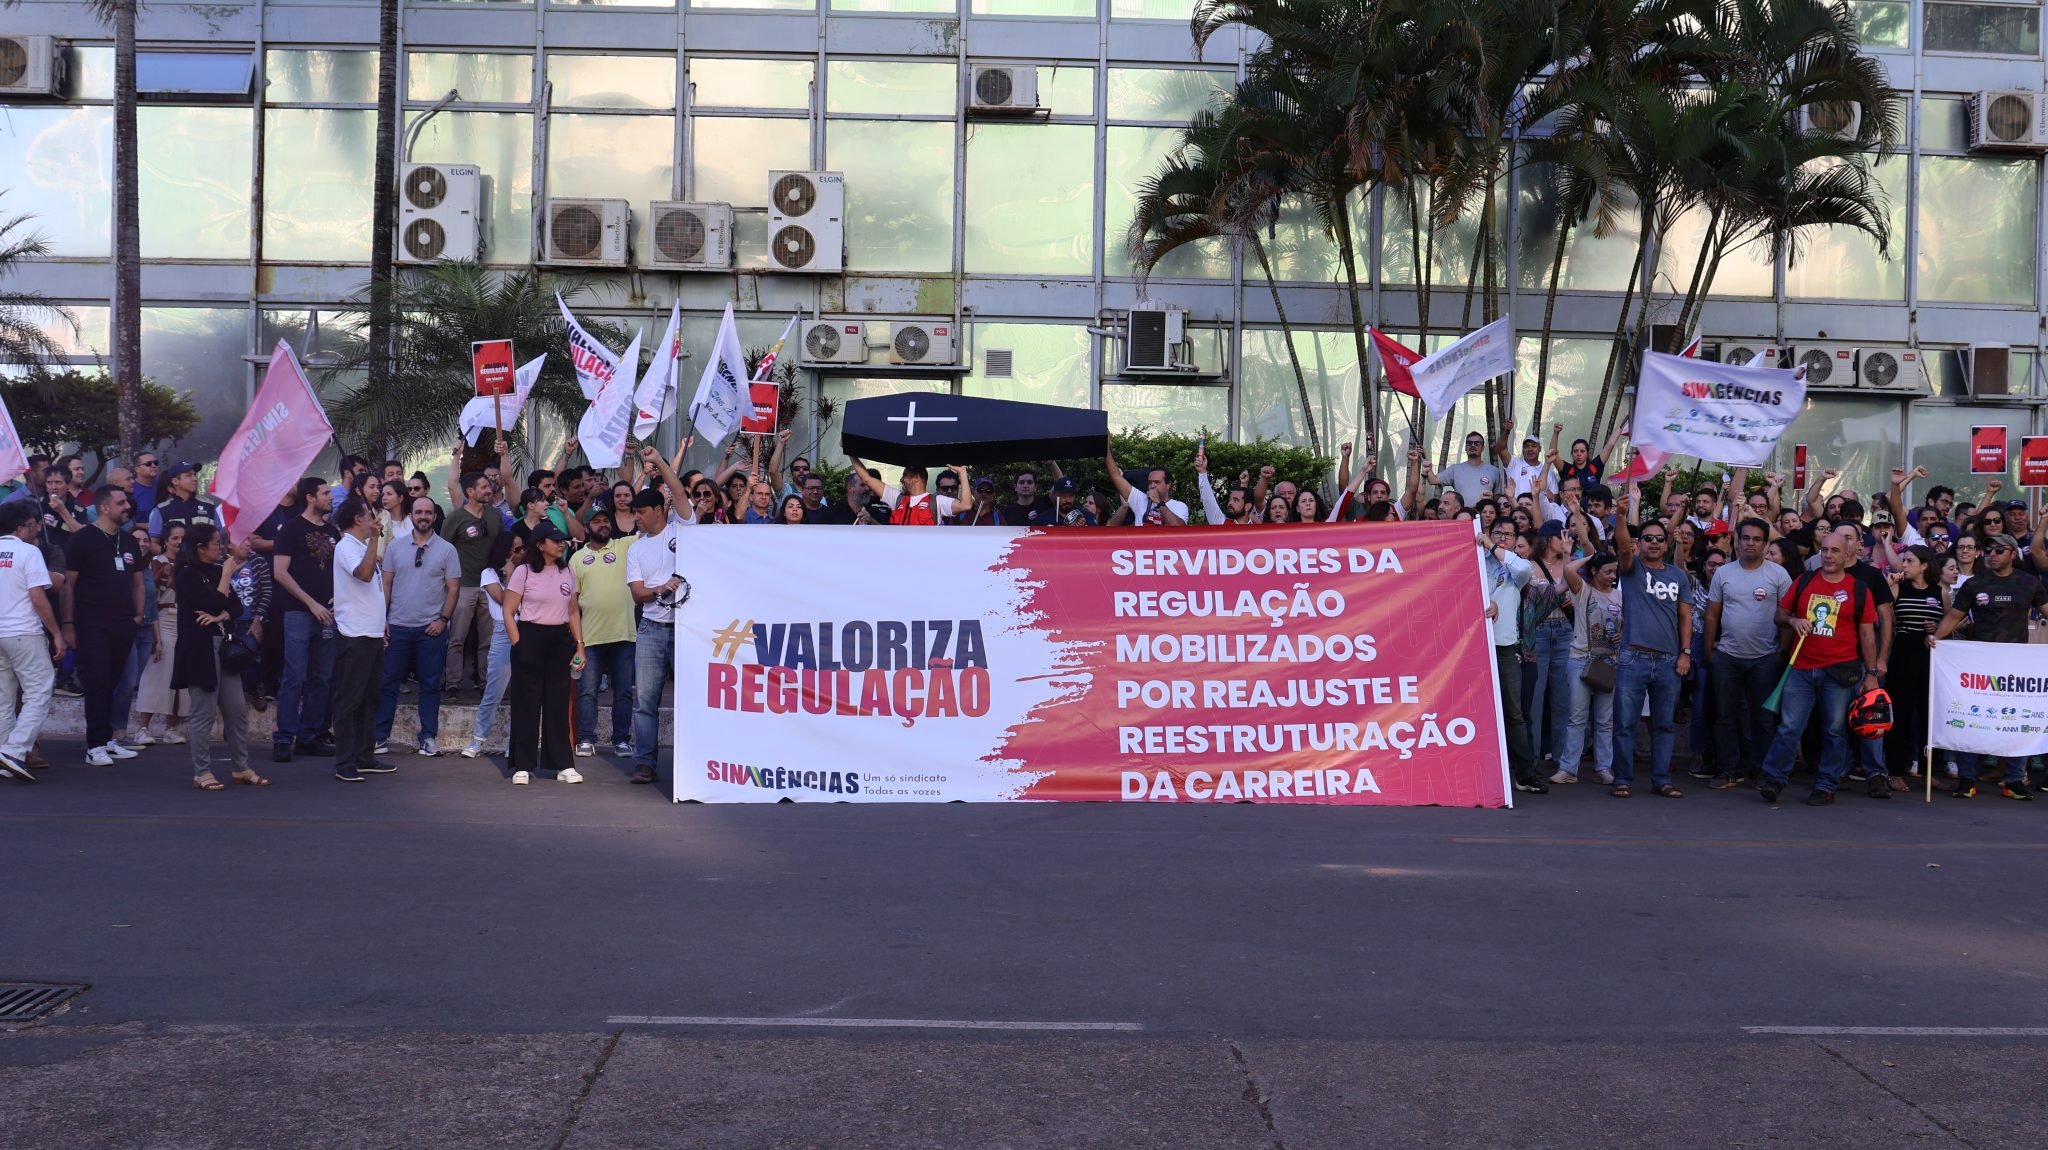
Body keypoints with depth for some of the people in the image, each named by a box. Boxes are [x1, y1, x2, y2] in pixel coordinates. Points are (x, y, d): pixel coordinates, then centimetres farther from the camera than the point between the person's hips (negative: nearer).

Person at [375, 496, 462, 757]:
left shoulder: (446, 549, 1)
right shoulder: (396, 545, 5)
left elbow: (453, 588, 1)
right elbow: (386, 584, 6)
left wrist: (443, 619, -8)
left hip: (432, 628, -1)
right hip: (398, 626, 1)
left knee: (430, 685, 5)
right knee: (388, 683, 3)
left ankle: (428, 737, 12)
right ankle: (380, 736, 9)